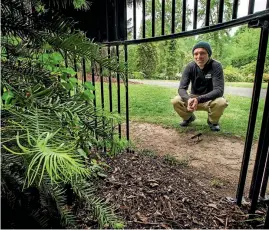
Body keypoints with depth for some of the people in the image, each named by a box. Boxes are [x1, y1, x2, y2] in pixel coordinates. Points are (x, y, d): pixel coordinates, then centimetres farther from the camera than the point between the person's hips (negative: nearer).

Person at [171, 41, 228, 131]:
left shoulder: (216, 66, -20)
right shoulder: (190, 66, -13)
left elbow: (219, 90, -28)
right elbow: (182, 88, -18)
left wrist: (199, 99, -42)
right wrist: (188, 99, -41)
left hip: (210, 100, -2)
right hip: (193, 98, 2)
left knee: (221, 102, -34)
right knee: (176, 101, -23)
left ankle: (213, 121, 1)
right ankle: (188, 117, 10)